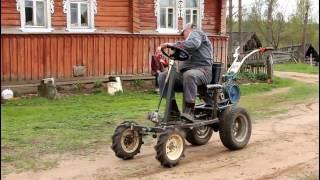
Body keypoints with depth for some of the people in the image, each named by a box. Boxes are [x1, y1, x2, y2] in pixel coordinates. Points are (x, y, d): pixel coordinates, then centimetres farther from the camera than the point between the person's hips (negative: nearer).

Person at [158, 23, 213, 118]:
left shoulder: (196, 32, 11)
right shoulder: (190, 39, 37)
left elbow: (194, 43, -15)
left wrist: (173, 45, -21)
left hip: (202, 70, -8)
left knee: (189, 75, -41)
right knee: (163, 76, -10)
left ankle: (189, 111, -37)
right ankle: (173, 109, -14)